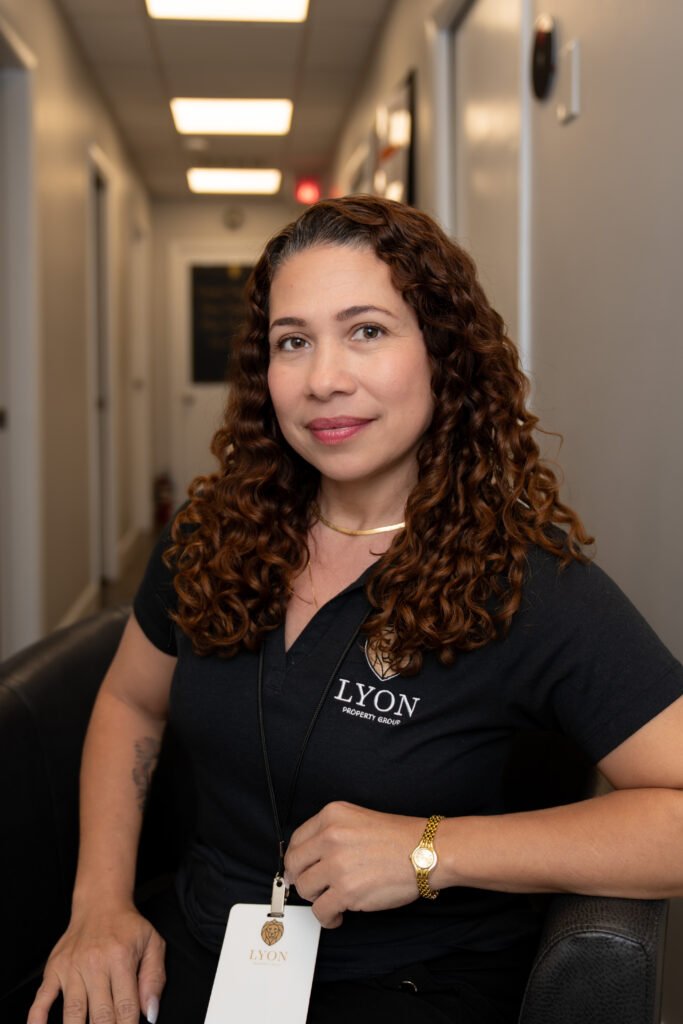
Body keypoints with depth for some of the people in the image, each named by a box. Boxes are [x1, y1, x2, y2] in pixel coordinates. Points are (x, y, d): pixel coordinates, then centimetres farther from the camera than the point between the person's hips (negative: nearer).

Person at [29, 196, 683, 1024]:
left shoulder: (526, 582, -15)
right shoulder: (218, 535, 1)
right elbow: (130, 701, 16)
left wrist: (431, 850, -24)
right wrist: (101, 899, 2)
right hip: (193, 948, 5)